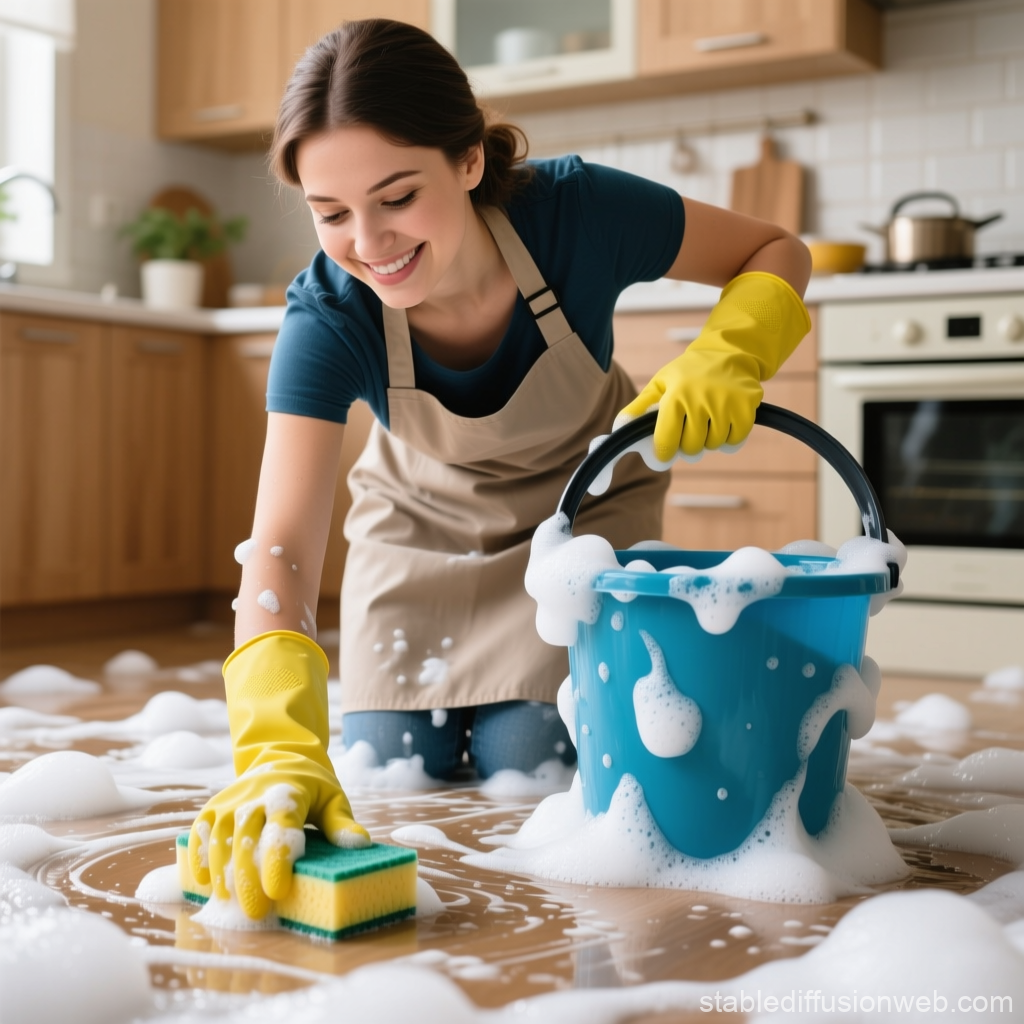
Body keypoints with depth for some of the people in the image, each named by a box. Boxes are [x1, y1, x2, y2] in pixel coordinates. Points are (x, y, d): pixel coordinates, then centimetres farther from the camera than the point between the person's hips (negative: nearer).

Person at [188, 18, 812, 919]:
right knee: (389, 763, -1)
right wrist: (281, 749, -60)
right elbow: (282, 549, -43)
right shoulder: (328, 319, -33)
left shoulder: (574, 212, -34)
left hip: (583, 507, -1)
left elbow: (778, 252, -17)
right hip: (425, 520, 1)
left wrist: (726, 358, -39)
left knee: (531, 760, -10)